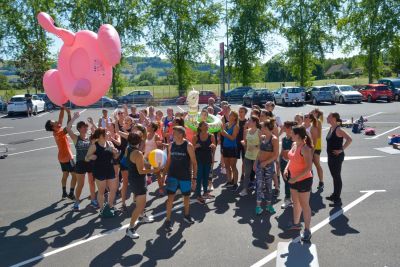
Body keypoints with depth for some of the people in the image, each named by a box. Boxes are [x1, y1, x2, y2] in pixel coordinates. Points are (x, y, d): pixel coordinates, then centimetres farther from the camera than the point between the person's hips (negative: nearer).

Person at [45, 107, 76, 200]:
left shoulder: (57, 131, -1)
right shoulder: (59, 133, -24)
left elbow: (61, 118, 2)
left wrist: (62, 109, -5)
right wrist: (69, 114, -33)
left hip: (62, 157, 9)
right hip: (67, 157, -9)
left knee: (65, 174, 16)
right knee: (75, 175, -2)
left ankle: (64, 193, 22)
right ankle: (71, 194, -2)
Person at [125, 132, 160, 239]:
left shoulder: (128, 149, 0)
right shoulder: (138, 153, -26)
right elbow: (141, 171, -26)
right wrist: (153, 170, -26)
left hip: (132, 178, 10)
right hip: (138, 180, -10)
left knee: (141, 200, 30)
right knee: (140, 205, -6)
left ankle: (142, 216, 50)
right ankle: (130, 228, -2)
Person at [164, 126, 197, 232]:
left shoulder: (188, 146, -11)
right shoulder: (171, 145, 0)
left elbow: (194, 162, -7)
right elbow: (168, 160, 9)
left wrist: (194, 177, -9)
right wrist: (165, 173, 6)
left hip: (185, 176, -2)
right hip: (172, 175, 2)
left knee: (186, 196, 14)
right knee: (170, 197, -5)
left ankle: (186, 215, 38)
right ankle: (168, 220, 5)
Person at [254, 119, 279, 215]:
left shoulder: (274, 139, -12)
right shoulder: (262, 137, 6)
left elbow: (276, 155, -14)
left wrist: (266, 162, -17)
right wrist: (255, 162, 12)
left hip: (269, 165, -4)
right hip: (259, 164, 4)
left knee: (268, 185, 7)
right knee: (259, 184, 2)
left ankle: (269, 205, 21)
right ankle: (258, 205, 9)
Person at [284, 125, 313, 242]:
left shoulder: (305, 148, -23)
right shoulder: (294, 144, 3)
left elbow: (309, 167, -25)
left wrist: (296, 178, -25)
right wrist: (286, 169, 1)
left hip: (304, 180, -9)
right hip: (293, 179, 9)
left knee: (304, 205, 2)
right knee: (296, 203, 22)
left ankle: (307, 230, 15)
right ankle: (296, 223, 39)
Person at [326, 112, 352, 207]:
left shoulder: (338, 129, -17)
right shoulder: (331, 129, 9)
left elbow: (349, 139, -26)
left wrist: (341, 150, -22)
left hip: (337, 157, -9)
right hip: (330, 156, 9)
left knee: (337, 177, -3)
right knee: (334, 176, 18)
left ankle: (338, 200, 4)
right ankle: (335, 195, 32)